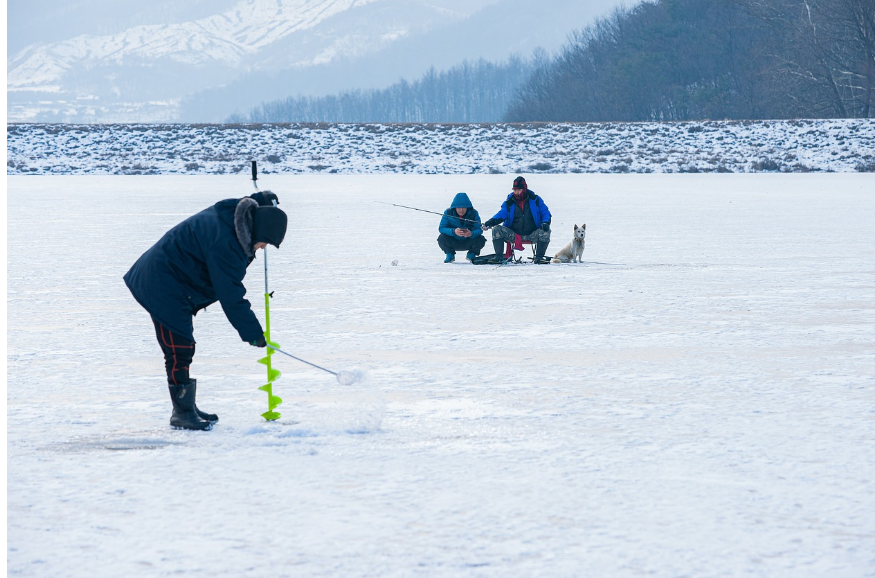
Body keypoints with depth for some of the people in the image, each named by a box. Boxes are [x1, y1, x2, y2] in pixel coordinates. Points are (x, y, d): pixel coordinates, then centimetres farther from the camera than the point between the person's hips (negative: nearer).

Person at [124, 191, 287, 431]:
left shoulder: (232, 216, 0)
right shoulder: (224, 242, -29)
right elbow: (230, 295, -25)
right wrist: (253, 333, -18)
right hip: (163, 285, -11)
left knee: (182, 349, 16)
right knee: (180, 349, -10)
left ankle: (186, 408, 24)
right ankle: (182, 412, -5)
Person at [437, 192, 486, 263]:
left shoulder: (474, 213, -15)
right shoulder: (448, 213, -16)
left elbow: (479, 229, -21)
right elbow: (441, 228, -23)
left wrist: (471, 233, -46)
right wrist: (454, 231, -43)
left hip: (468, 243, 0)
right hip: (453, 243, 0)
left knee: (480, 240, -26)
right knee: (442, 239, -30)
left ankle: (471, 255, 8)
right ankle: (450, 255, 4)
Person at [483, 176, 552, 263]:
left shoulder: (535, 200, 1)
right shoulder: (509, 202, 4)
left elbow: (545, 213, 4)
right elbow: (502, 214, -3)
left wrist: (545, 223, -18)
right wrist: (492, 221, -24)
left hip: (531, 235, -1)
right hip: (513, 235, 1)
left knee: (545, 231, -29)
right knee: (496, 229, -21)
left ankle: (539, 257, -14)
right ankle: (499, 256, -16)